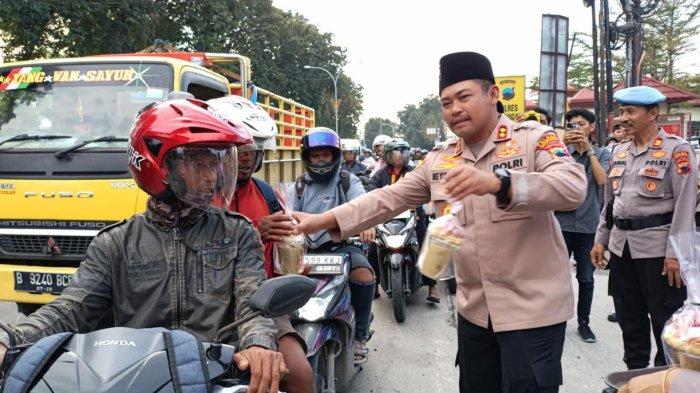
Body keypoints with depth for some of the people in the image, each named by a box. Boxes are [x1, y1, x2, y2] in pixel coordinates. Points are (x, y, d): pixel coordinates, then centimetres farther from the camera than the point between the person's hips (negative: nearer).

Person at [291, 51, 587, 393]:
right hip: (473, 310, 5)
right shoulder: (438, 161, 7)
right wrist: (323, 221, -9)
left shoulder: (535, 138, -8)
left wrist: (496, 182, -41)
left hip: (533, 309, -5)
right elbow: (389, 198, 3)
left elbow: (573, 187, -24)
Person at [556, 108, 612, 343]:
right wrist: (563, 146, -18)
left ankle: (584, 322, 24)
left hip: (589, 224, 1)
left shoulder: (602, 153, 8)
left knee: (586, 278, 10)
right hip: (562, 221, -1)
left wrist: (588, 148, -10)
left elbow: (601, 180, -9)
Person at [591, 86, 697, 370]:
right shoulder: (620, 150, 11)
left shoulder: (676, 149, -7)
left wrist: (675, 253, -16)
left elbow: (685, 204, -12)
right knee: (629, 317, 15)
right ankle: (634, 374, 30)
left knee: (664, 319, 5)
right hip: (621, 246, 6)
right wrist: (601, 239, 12)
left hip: (657, 247, -6)